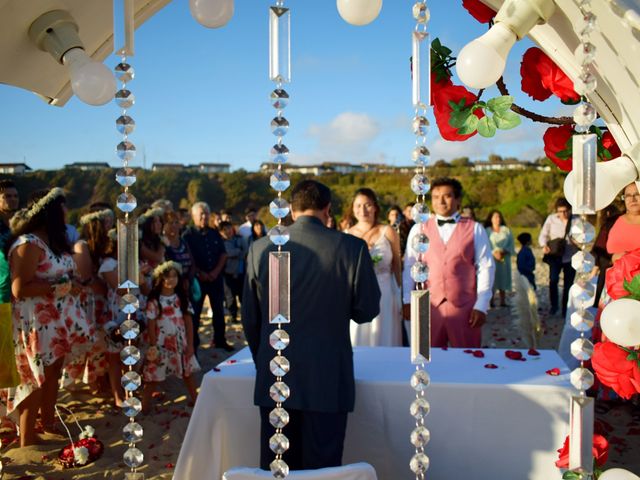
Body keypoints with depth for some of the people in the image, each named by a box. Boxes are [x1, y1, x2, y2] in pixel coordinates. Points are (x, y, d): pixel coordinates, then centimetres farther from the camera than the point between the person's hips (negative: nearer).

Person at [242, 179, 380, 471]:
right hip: (327, 380, -2)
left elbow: (250, 318, 5)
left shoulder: (260, 249, -2)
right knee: (322, 467, 10)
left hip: (273, 380, 3)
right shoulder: (351, 248, -10)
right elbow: (367, 311, -2)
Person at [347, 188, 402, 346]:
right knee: (356, 341, 5)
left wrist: (399, 298, 3)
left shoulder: (387, 232, 1)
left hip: (384, 296, -1)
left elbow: (397, 265, 4)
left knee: (383, 341, 5)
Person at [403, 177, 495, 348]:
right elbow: (409, 267, 6)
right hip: (428, 307, 1)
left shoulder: (475, 229, 3)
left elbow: (485, 267, 1)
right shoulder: (418, 230, 6)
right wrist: (407, 301, 1)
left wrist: (481, 306, -5)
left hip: (465, 307, -1)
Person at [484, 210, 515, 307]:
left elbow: (511, 244, 7)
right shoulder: (487, 231, 3)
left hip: (504, 258, 3)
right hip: (491, 258, -3)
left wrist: (504, 252, -10)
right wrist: (494, 253, -18)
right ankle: (491, 302, -6)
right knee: (492, 280, -8)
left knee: (503, 279, 2)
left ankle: (503, 302, 6)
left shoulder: (506, 230, 11)